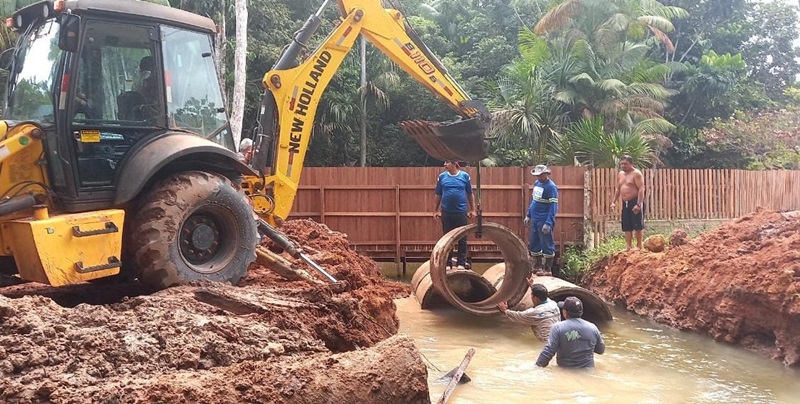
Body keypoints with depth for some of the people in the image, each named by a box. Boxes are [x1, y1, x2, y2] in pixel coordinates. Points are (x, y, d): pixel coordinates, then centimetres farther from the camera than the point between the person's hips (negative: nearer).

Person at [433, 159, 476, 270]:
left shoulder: (465, 176, -1)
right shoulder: (442, 177, 2)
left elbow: (470, 194, 5)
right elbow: (438, 195, 8)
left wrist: (472, 210, 4)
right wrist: (436, 210, 7)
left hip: (461, 212, -1)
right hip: (446, 213, 1)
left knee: (462, 239, 4)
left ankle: (461, 263, 12)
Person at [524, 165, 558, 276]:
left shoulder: (551, 187, -14)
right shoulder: (536, 183, 11)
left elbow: (553, 207, -18)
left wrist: (548, 223, -23)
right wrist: (528, 215, 18)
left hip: (544, 221, -9)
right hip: (534, 220, 9)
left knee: (547, 246, -1)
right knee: (534, 244, 15)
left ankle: (547, 270, 6)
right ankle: (537, 267, 27)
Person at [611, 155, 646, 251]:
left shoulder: (636, 174, -9)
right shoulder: (620, 174, 15)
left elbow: (641, 189, -16)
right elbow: (618, 189, 23)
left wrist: (638, 204, -24)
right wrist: (614, 202, 14)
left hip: (635, 202, -8)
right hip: (625, 203, 8)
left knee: (637, 226, -5)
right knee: (627, 227, 7)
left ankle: (639, 246, 1)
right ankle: (629, 247, 10)